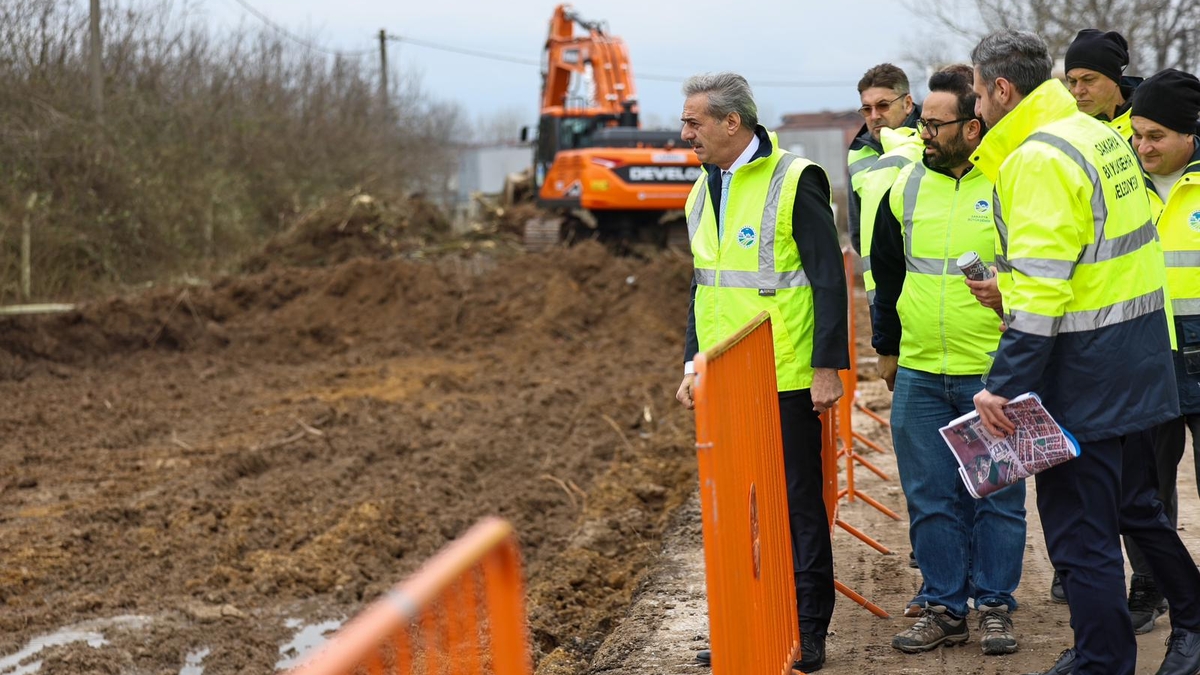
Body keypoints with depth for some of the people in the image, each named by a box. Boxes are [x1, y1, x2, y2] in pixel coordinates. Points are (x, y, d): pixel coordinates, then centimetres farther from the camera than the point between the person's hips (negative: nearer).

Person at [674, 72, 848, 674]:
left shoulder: (795, 181, -10)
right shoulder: (705, 189, 12)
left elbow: (829, 280, -11)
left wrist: (827, 369, -14)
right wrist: (693, 364, 16)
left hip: (786, 381, -7)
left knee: (797, 504, 2)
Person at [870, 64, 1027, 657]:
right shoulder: (906, 186, 5)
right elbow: (886, 273, 17)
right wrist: (886, 347, 20)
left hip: (994, 375, -4)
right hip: (918, 374, 4)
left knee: (997, 496, 5)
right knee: (930, 497, 8)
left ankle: (995, 607, 17)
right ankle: (944, 608, 18)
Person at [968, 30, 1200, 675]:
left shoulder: (1038, 160, -19)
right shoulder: (1102, 137, 10)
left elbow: (1041, 291, -24)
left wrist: (1004, 385, -23)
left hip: (1082, 373, -10)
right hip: (1137, 361, 10)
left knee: (1079, 530, 1)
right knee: (1134, 504, 24)